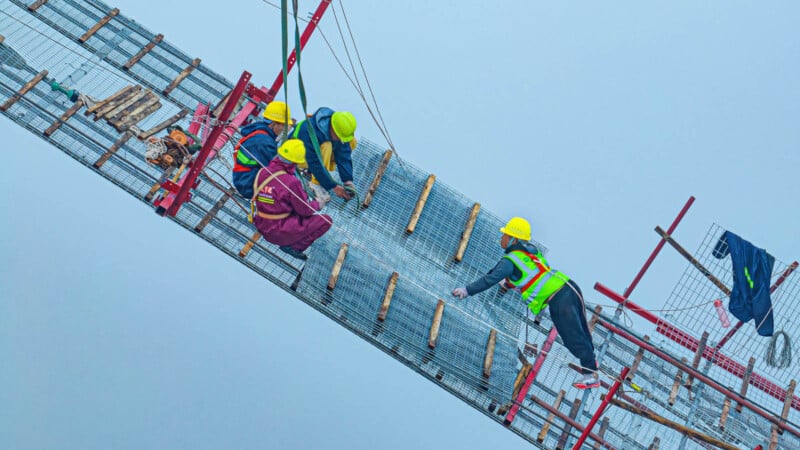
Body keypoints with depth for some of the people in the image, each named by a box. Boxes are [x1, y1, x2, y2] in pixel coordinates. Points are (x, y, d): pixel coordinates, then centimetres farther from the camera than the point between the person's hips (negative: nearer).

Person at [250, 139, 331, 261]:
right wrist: (318, 204, 10)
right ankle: (293, 246, -6)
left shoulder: (262, 172, -3)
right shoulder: (291, 182, -23)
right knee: (326, 221, -3)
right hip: (279, 233, -7)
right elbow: (305, 211, -11)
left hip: (261, 227, 8)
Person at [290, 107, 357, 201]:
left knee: (351, 142, -11)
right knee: (326, 146, -38)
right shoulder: (309, 131, -39)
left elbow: (344, 156, -21)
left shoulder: (341, 130, -21)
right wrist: (333, 187, -37)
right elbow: (315, 163, -37)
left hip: (316, 151, 7)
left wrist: (348, 180, -32)